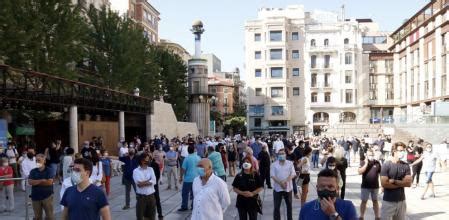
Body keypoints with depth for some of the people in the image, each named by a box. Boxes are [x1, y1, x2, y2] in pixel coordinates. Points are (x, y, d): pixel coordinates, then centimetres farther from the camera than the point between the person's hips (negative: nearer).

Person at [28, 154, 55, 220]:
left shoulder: (49, 170, -3)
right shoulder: (33, 171, 5)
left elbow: (49, 182, -14)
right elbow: (30, 182, -9)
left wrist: (36, 182, -6)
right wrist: (42, 180, -12)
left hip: (47, 196, -3)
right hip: (36, 197, 3)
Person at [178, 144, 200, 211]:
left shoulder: (187, 159, -13)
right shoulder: (198, 158, 0)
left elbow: (183, 169, -12)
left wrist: (181, 177, 0)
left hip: (188, 179, -4)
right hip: (196, 178, 4)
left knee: (185, 193, 5)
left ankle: (184, 207, 7)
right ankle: (194, 206, 15)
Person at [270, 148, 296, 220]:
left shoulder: (290, 163, 1)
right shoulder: (274, 164, -2)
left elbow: (293, 174, -6)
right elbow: (273, 176, -9)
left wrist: (285, 181, -21)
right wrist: (280, 183, -22)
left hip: (288, 188, 1)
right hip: (277, 188, -1)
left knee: (289, 205, 14)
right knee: (276, 206, 3)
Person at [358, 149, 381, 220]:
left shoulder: (377, 163, -2)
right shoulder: (363, 162, -5)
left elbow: (381, 173, 4)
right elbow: (360, 172, -17)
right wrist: (366, 163, -22)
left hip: (375, 186, 1)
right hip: (365, 186, -1)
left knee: (375, 201, 12)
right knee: (364, 201, 5)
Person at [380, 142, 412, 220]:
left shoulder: (405, 165, 2)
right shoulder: (386, 165, -10)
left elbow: (409, 183, -6)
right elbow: (384, 184, -17)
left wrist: (394, 181, -17)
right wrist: (401, 183, -8)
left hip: (401, 200, 4)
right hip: (388, 201, -4)